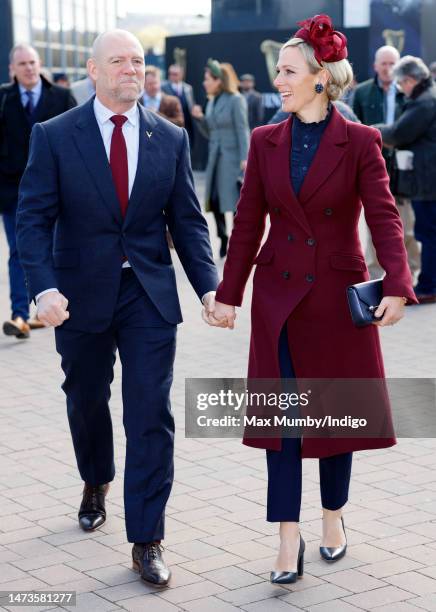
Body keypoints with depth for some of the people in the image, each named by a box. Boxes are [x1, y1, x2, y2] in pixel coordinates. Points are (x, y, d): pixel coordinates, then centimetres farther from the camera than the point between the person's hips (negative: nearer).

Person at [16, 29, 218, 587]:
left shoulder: (170, 139, 2)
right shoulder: (54, 137, -5)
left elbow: (187, 222, 3)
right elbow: (34, 220, -9)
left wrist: (209, 287, -9)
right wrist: (45, 289, -23)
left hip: (149, 295, 0)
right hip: (82, 295, 0)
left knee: (151, 415, -4)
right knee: (86, 402, 19)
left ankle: (146, 541, 4)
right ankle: (95, 485, 49)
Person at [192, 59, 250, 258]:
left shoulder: (236, 100, -7)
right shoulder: (211, 102, 13)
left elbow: (242, 130, -11)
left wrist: (244, 158, -18)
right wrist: (200, 118, 1)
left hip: (232, 157, -7)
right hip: (215, 157, 7)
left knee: (235, 201, -4)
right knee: (214, 200, 5)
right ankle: (223, 239, 18)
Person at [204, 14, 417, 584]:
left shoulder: (360, 142, -6)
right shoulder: (265, 142, 3)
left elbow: (384, 217, -13)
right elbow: (248, 224, 5)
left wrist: (397, 286, -28)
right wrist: (228, 295, 1)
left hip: (338, 297, -2)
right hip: (279, 296, 2)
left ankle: (333, 517, 30)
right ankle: (289, 539, 4)